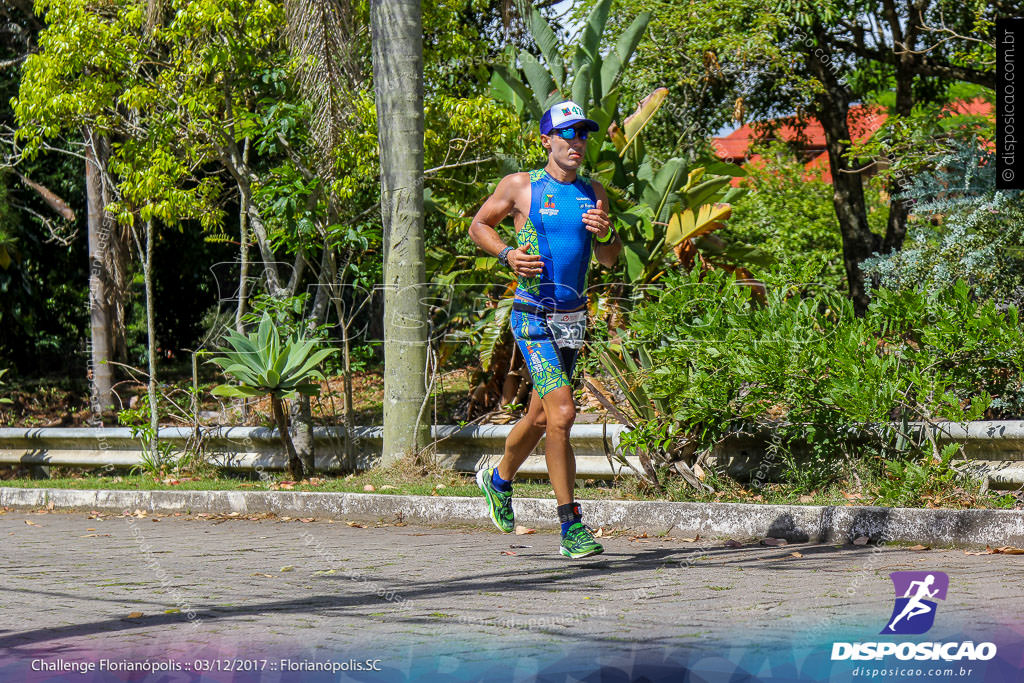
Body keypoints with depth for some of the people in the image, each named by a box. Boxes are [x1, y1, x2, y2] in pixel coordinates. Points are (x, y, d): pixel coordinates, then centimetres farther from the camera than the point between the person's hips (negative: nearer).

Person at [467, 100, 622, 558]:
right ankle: (571, 525, -13)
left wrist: (606, 234, -8)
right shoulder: (520, 186, -3)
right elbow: (479, 225, 9)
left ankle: (499, 480, 46)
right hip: (533, 317, -6)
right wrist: (506, 254, -9)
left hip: (573, 319, 6)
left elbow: (609, 261, 14)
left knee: (540, 417, 17)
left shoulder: (594, 193, 9)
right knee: (561, 413, -18)